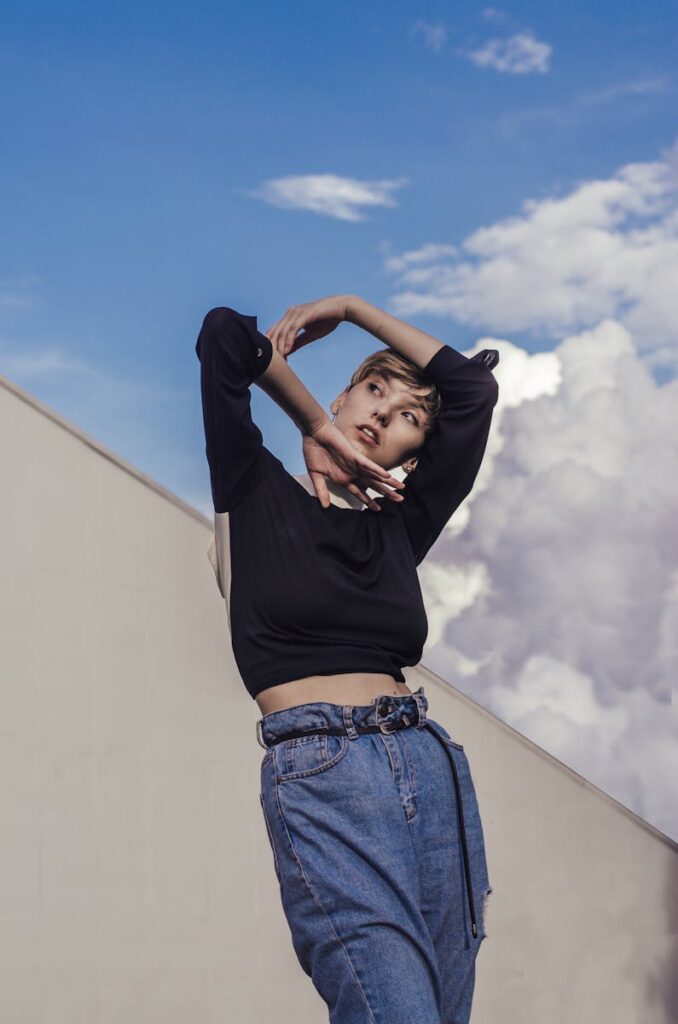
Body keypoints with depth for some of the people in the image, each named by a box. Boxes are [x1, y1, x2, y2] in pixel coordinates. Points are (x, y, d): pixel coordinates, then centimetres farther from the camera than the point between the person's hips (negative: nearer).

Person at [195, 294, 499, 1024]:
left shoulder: (398, 527, 19)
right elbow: (224, 334, 1)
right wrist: (319, 428, 11)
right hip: (321, 777, -5)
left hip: (433, 770, 5)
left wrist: (351, 309, 24)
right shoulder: (256, 492, 11)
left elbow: (475, 384, 21)